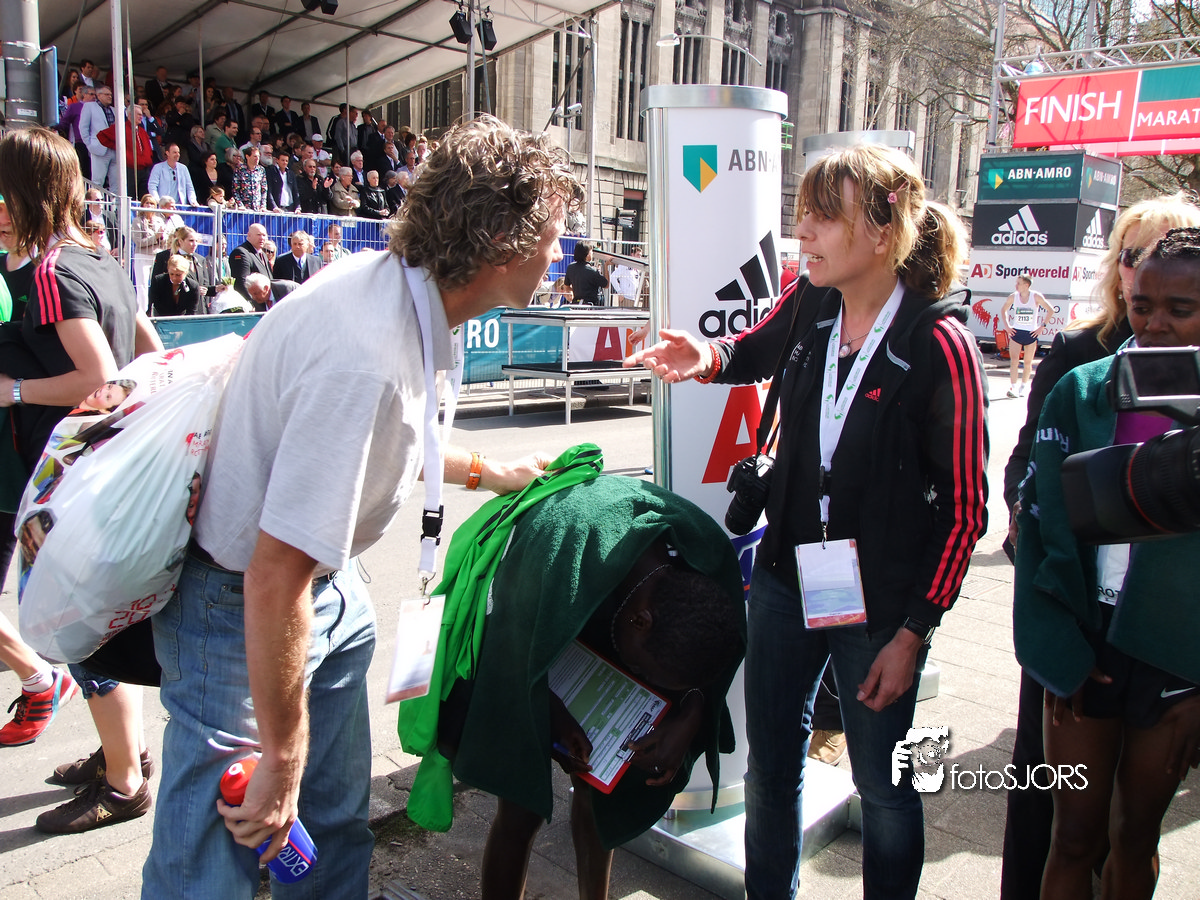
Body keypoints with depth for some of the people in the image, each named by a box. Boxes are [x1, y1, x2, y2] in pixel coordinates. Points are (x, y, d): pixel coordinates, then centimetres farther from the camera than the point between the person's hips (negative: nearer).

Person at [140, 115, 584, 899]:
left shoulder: (395, 284, -4)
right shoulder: (367, 360, -34)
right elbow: (275, 579, -31)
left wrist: (486, 472, 24)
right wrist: (280, 761, -21)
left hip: (323, 586, 9)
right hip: (240, 608, -9)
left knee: (337, 820, 21)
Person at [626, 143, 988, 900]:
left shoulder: (940, 346, -19)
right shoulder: (808, 304, -5)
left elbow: (965, 507, -14)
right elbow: (758, 351, 19)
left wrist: (912, 631, -13)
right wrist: (709, 358, -5)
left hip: (882, 604, -5)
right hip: (786, 578, 5)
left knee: (885, 787, 15)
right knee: (771, 764, 20)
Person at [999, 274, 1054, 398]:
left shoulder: (1036, 297, -8)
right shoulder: (1013, 296, -2)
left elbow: (1051, 310, 1)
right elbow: (1003, 310, 15)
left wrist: (1042, 326, -5)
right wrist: (1006, 325, 5)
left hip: (1031, 333, -1)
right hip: (1016, 332, 1)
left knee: (1028, 363, 8)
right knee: (1014, 361, -12)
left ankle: (1023, 388, 20)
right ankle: (1012, 388, -14)